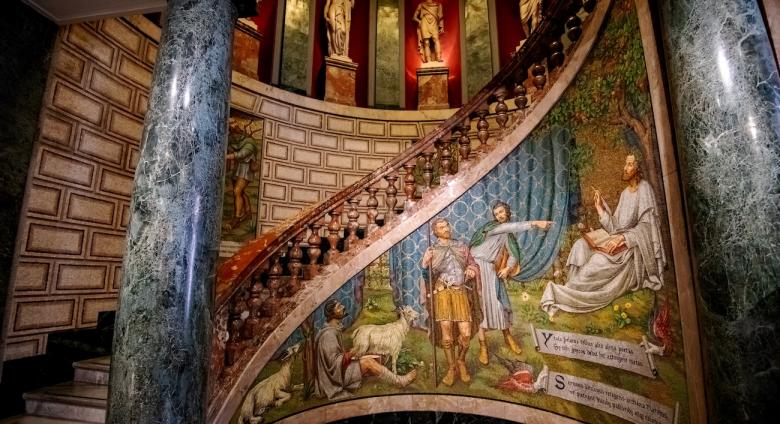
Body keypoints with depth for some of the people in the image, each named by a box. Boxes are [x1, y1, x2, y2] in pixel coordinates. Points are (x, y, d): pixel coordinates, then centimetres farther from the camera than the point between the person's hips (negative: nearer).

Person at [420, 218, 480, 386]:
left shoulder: (462, 246, 16)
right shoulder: (432, 250, 10)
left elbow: (473, 264, 24)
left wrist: (472, 270, 1)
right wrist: (426, 263, -14)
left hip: (460, 291, 2)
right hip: (442, 292, -1)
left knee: (466, 333, -5)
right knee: (446, 330, -4)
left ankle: (461, 361, 24)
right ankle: (451, 367, 16)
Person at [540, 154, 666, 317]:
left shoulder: (644, 188, -7)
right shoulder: (625, 193, 15)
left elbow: (646, 226, -15)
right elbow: (615, 227, 9)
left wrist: (623, 238, -27)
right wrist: (600, 207, 2)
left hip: (636, 248, -7)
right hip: (621, 243, 8)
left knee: (599, 261, -30)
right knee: (581, 246, -13)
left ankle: (563, 295, -20)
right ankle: (574, 290, -19)